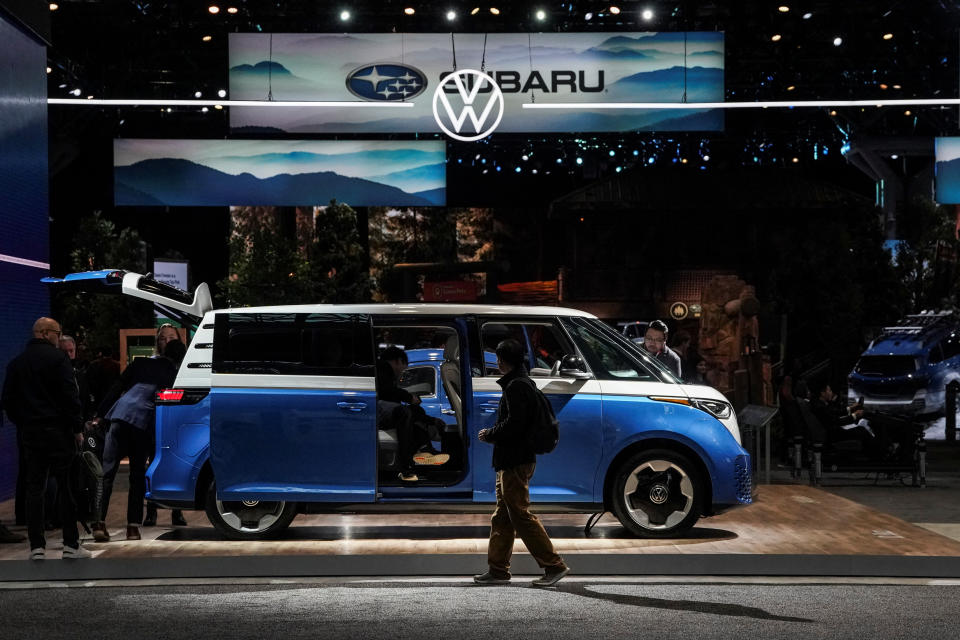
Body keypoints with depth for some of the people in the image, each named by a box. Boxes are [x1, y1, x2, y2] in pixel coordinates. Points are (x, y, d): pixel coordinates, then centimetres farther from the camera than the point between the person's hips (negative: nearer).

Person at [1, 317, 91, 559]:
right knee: (67, 486, 0)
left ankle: (36, 546, 4)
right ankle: (71, 544, 0)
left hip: (29, 432, 5)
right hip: (58, 431, -5)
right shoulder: (57, 358, -8)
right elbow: (70, 396, -12)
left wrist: (21, 424, 18)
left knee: (34, 488, 7)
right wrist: (77, 428, -5)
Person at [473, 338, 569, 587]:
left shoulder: (516, 386, -15)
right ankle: (498, 570, 18)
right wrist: (492, 434, 14)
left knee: (521, 515, -9)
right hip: (513, 461, 11)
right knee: (502, 517, 13)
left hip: (515, 463, -11)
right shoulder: (523, 383, 17)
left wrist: (489, 434, -9)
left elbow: (514, 424, -24)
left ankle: (554, 565, -7)